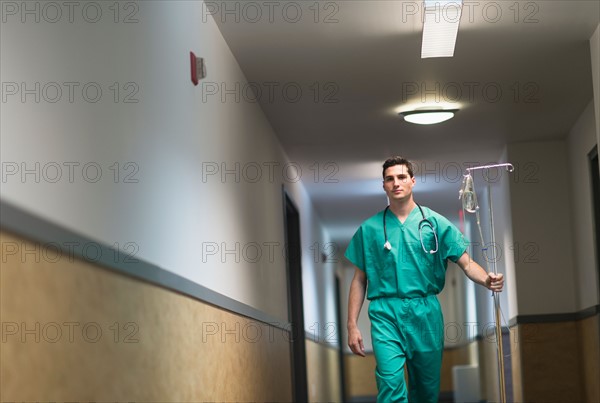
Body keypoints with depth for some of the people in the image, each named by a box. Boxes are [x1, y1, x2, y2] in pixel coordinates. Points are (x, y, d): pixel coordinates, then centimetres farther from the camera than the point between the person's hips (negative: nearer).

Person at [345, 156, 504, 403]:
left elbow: (466, 263, 1)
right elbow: (359, 280, 10)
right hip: (386, 315, -1)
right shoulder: (370, 228, 7)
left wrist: (487, 280, -20)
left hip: (426, 314, 1)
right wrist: (352, 326, 4)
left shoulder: (435, 222, 5)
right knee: (390, 381, -18)